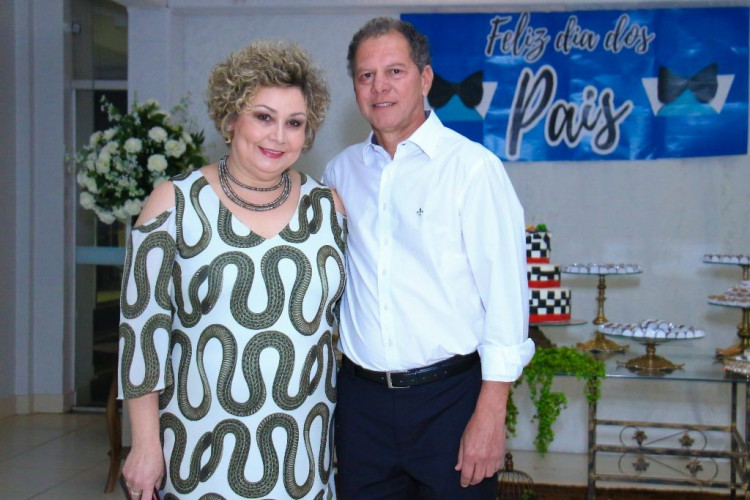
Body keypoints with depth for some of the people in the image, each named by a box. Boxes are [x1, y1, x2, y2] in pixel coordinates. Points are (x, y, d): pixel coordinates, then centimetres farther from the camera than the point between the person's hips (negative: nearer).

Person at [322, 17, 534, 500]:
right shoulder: (340, 171, 6)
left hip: (450, 397, -4)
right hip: (361, 396, 4)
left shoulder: (473, 167, -8)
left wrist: (491, 411, -14)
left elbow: (506, 292, -11)